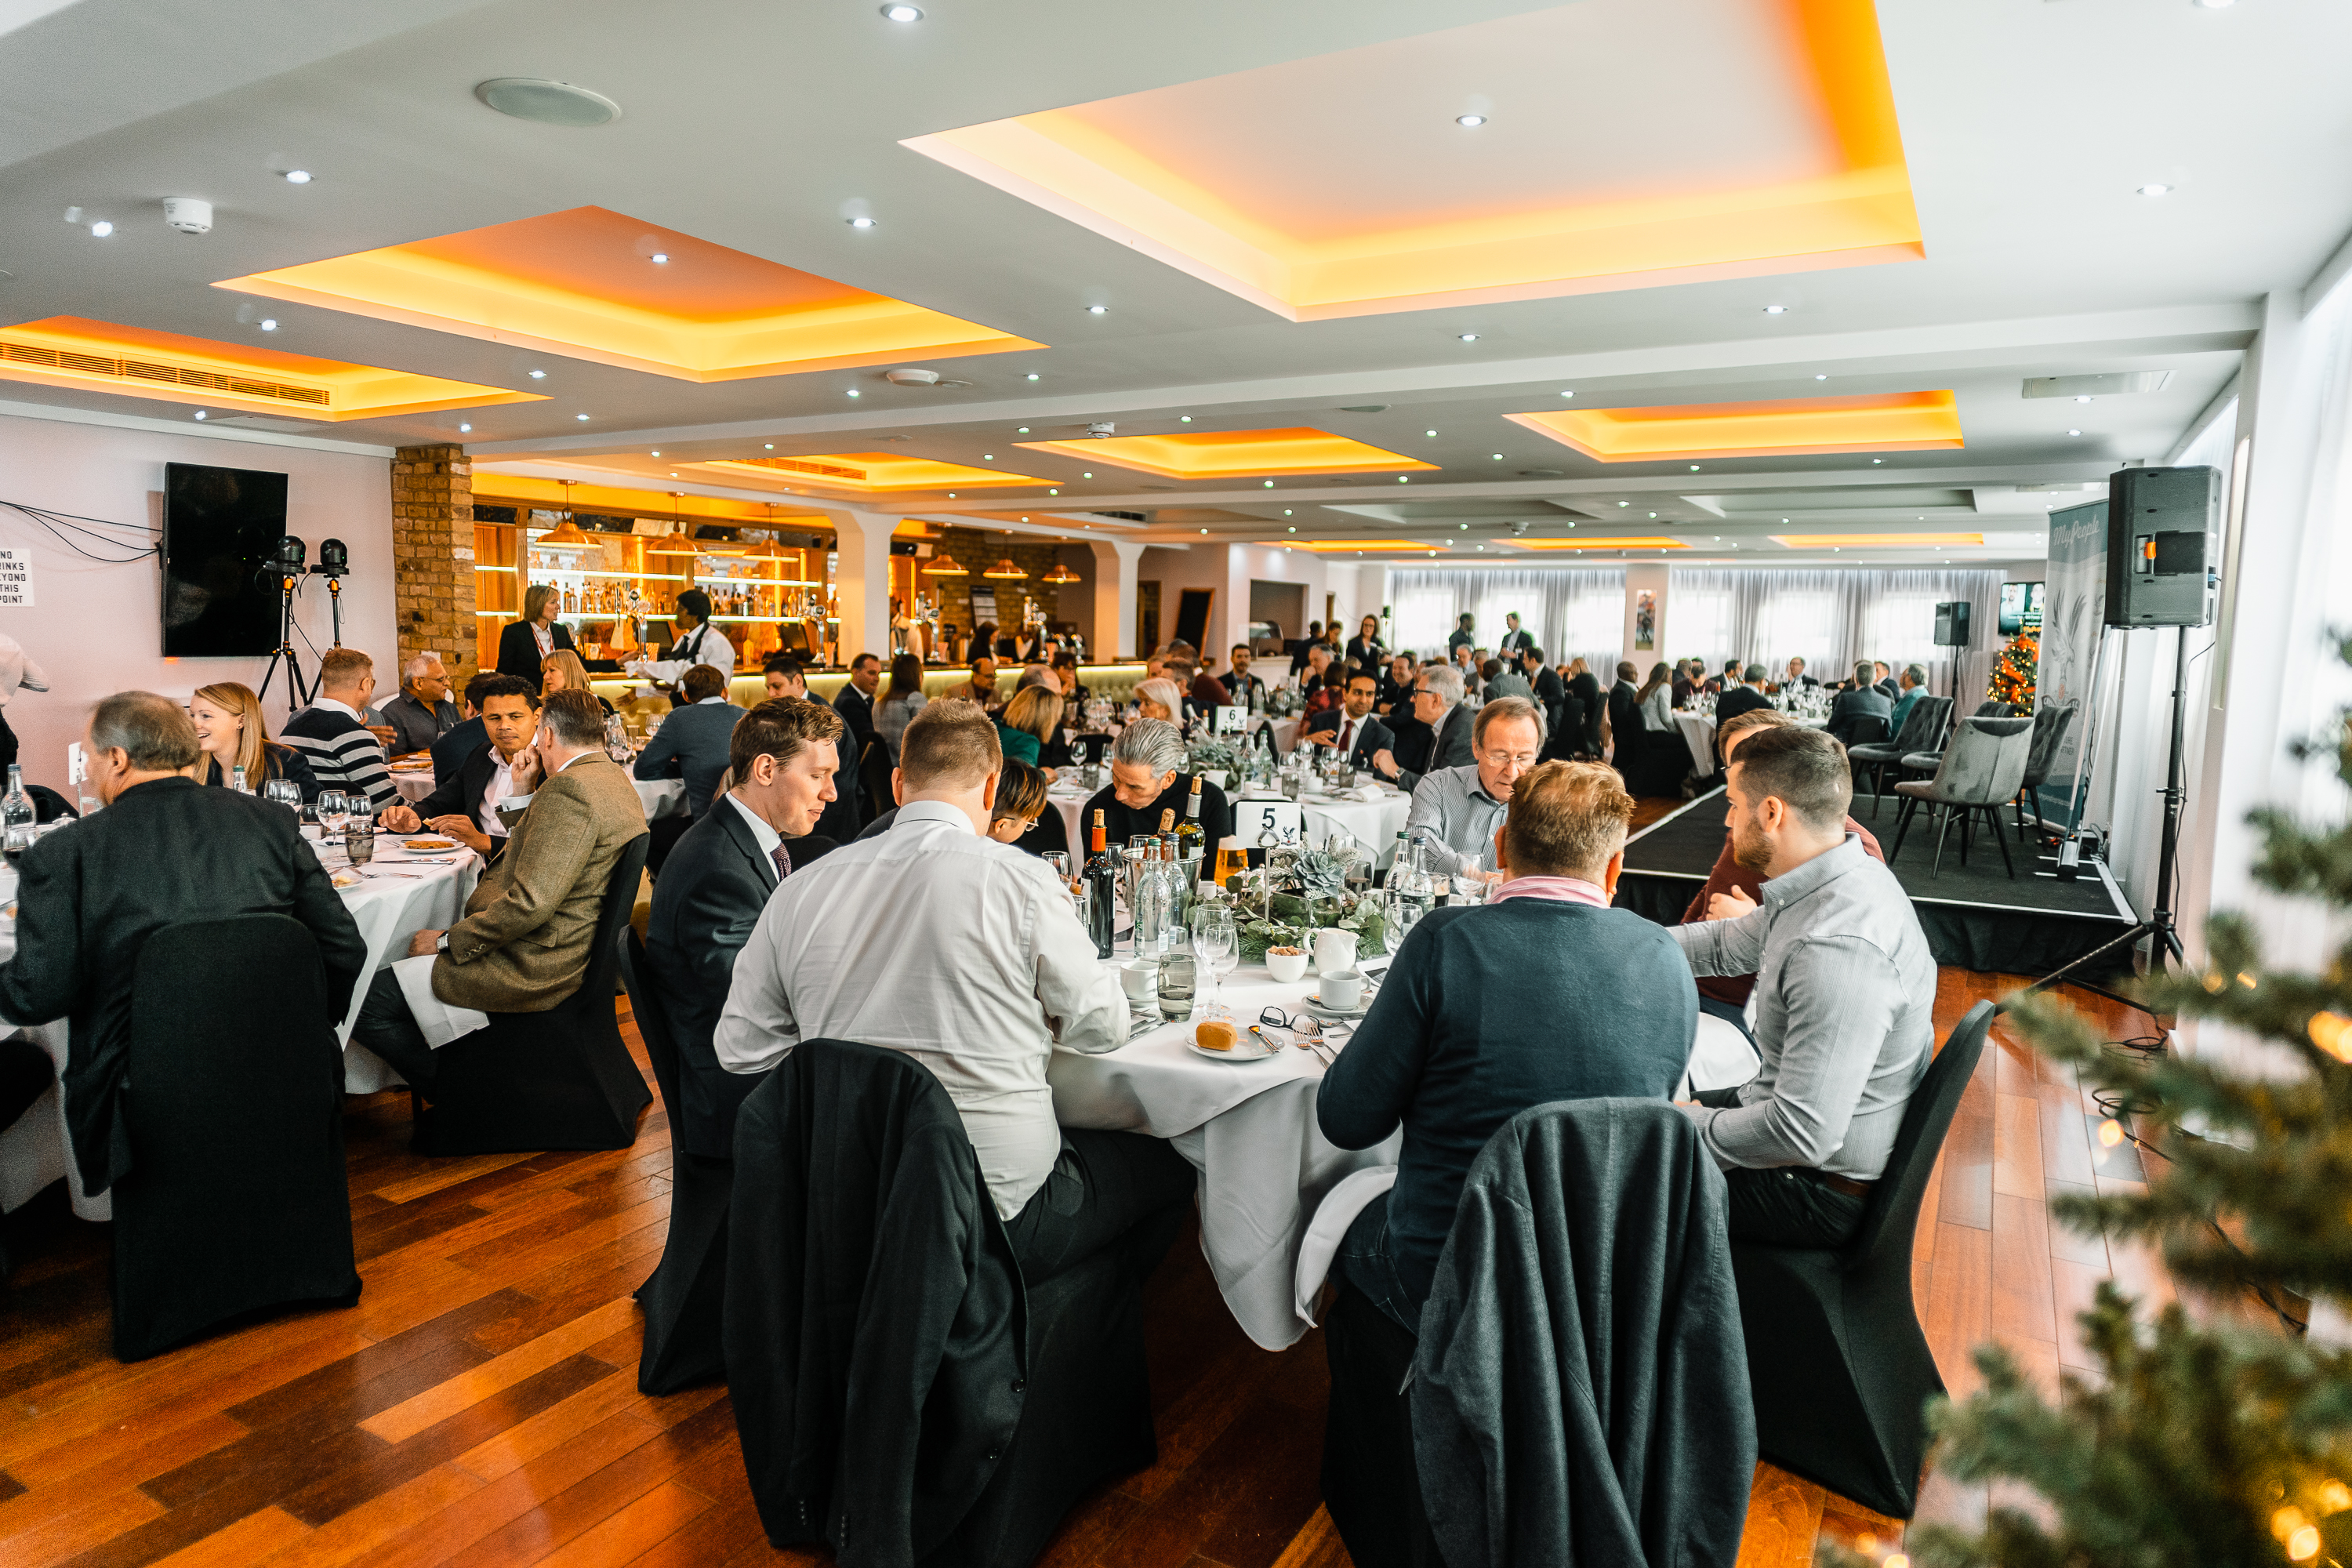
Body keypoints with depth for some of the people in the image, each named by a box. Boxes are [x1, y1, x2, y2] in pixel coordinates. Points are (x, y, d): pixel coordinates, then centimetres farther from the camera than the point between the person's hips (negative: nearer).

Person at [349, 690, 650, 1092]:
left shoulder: (569, 788, -20)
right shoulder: (616, 782, 13)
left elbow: (530, 903, -26)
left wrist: (447, 941, -15)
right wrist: (524, 792, 15)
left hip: (529, 969, -11)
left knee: (362, 1000, -9)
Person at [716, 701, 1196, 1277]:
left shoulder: (801, 888, -2)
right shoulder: (1020, 879, -15)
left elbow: (739, 1049, 5)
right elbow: (1103, 1027, -3)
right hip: (999, 1216, -5)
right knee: (1168, 1164, 19)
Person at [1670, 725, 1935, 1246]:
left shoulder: (1838, 950, -35)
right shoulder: (1839, 880, -2)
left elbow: (1803, 1134, -34)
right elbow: (1726, 945, 14)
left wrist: (1687, 1123, -19)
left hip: (1825, 1193, -9)